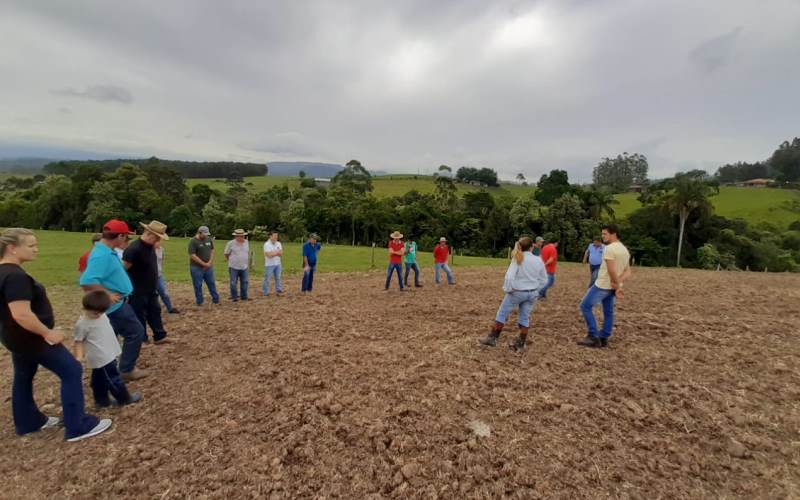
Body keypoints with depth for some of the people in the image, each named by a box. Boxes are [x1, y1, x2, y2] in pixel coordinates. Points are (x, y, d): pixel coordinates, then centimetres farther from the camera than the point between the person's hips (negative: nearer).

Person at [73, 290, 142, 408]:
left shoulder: (101, 315, 3)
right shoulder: (82, 324, -20)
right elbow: (78, 342, -14)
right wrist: (79, 357, -21)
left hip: (109, 354, 8)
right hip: (101, 357, -8)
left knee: (100, 379, 21)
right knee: (112, 378, 3)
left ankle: (101, 400, 33)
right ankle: (124, 398, 15)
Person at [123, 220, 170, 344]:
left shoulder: (150, 247, 4)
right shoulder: (134, 249, -24)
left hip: (151, 290, 9)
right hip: (138, 292, -9)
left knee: (155, 312, 16)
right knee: (140, 317, 7)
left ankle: (160, 336, 28)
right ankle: (142, 341, 21)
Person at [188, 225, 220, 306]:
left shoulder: (209, 239, 4)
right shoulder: (193, 241, -13)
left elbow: (212, 250, 9)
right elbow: (193, 256, -17)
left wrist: (210, 262, -5)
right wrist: (204, 264, -15)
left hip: (208, 267, 5)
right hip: (197, 268, -5)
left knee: (211, 283, 12)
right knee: (198, 286, 6)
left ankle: (216, 299, 23)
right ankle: (199, 302, 18)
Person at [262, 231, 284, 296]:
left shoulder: (278, 243, 7)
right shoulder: (267, 244, -12)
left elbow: (281, 253, -2)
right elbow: (269, 255, -21)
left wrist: (273, 253, -16)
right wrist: (277, 252, -11)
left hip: (277, 264, 6)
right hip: (269, 264, -6)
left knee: (278, 278, 12)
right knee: (267, 279, 1)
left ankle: (278, 290, 23)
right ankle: (265, 292, 10)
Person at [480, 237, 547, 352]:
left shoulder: (517, 259, -13)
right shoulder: (538, 261, -1)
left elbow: (510, 276, -20)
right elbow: (543, 279, 7)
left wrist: (508, 289, -8)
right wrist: (535, 290, 14)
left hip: (517, 292, -4)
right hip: (532, 293, 4)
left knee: (502, 314, 9)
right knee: (525, 318, 13)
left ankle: (492, 338, 15)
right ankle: (520, 345, 19)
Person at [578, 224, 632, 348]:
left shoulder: (609, 248, -19)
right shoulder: (625, 250, 11)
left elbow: (611, 270, -25)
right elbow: (628, 272, 7)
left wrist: (617, 285, -13)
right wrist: (618, 283, -8)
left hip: (602, 285, -9)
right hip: (612, 287, 9)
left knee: (585, 306, 1)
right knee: (608, 312, 13)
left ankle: (593, 337, 0)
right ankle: (603, 339, 19)